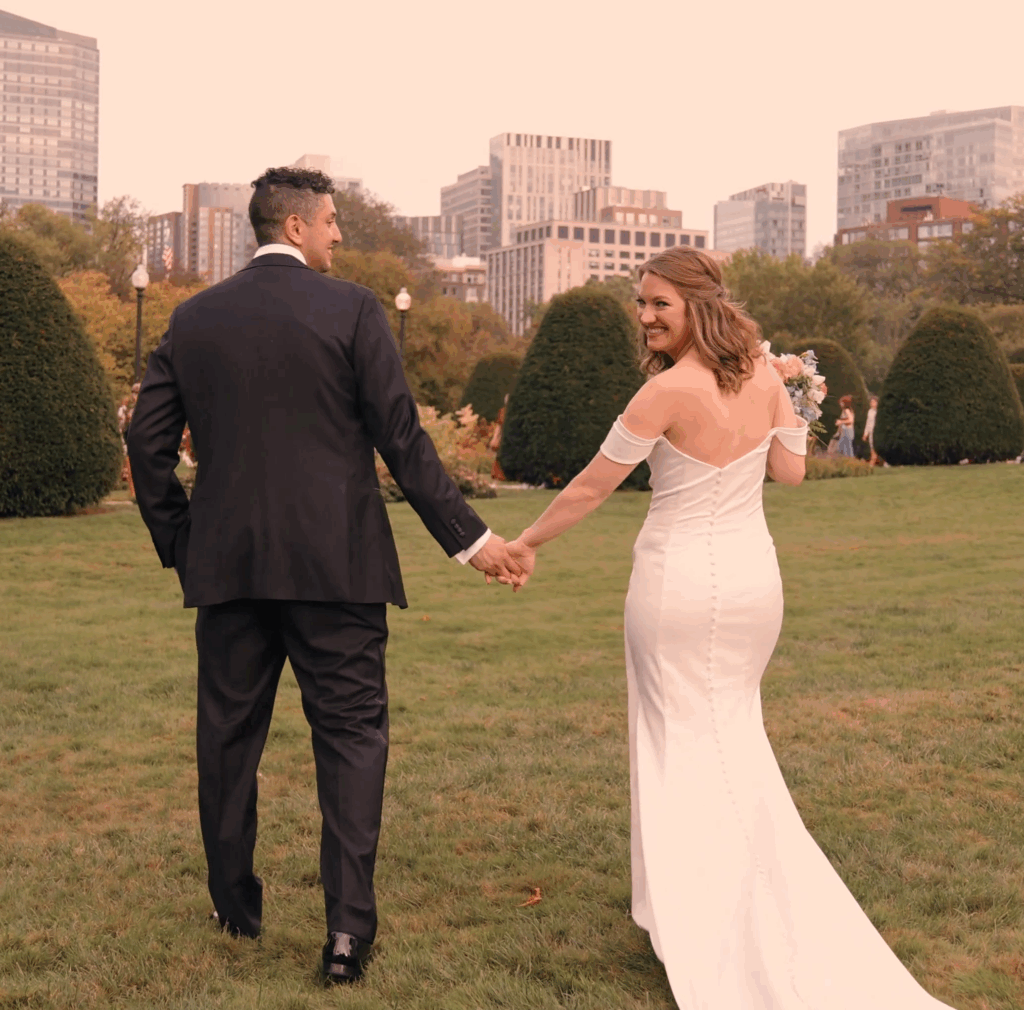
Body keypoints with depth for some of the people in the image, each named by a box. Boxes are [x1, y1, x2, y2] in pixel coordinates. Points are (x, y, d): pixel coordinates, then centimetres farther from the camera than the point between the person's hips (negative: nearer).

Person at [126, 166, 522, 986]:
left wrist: (178, 542, 17)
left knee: (229, 733, 15)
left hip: (227, 563, 4)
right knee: (351, 734, 3)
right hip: (334, 563, -3)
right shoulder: (351, 309, -4)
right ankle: (348, 926, -3)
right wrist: (469, 537, -2)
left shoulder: (194, 319, 7)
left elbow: (149, 440, 6)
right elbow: (402, 438, -8)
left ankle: (235, 904, 28)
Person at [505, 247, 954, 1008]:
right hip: (755, 576, 6)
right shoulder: (761, 375, -2)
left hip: (682, 581, -6)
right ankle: (769, 908, 25)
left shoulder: (668, 392, -19)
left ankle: (700, 919, 15)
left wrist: (528, 542, 2)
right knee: (735, 733, 21)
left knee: (681, 743, 9)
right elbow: (792, 470, 9)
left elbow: (591, 488, -11)